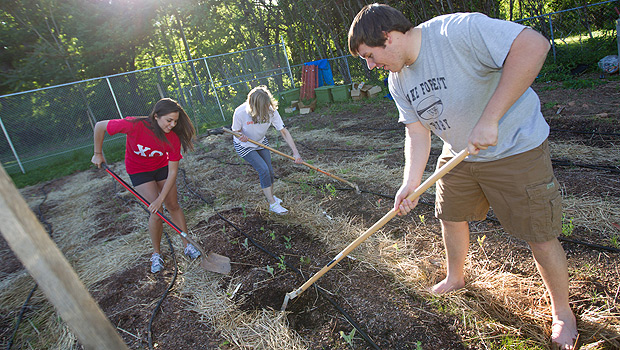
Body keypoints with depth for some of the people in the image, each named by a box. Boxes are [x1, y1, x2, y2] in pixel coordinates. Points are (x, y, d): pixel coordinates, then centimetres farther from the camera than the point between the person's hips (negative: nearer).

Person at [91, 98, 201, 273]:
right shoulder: (134, 125, -35)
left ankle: (188, 245, 17)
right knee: (157, 211, -10)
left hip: (162, 167, 2)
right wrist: (98, 154, -8)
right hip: (138, 170, -2)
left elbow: (172, 173, -23)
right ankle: (156, 254, 10)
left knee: (173, 206, 3)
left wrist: (161, 198, -28)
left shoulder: (173, 137, -27)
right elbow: (99, 126, -18)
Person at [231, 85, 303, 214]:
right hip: (244, 146, -4)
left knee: (269, 171, 3)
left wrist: (295, 152, -29)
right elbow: (236, 131, -15)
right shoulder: (240, 113, -33)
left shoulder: (271, 111, -26)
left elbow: (284, 131, -24)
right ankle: (273, 204, -1)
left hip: (261, 142, 4)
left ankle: (271, 196, 33)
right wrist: (241, 136, -39)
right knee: (263, 170, -15)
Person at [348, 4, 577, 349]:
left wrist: (489, 119, -36)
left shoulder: (457, 30, -27)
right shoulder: (398, 81, -2)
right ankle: (456, 277, 45)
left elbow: (534, 44, -33)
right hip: (459, 155, 7)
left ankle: (562, 311, 30)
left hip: (516, 148, -6)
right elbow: (417, 132, -3)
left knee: (542, 237, 3)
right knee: (451, 217, 17)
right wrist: (411, 183, -16)